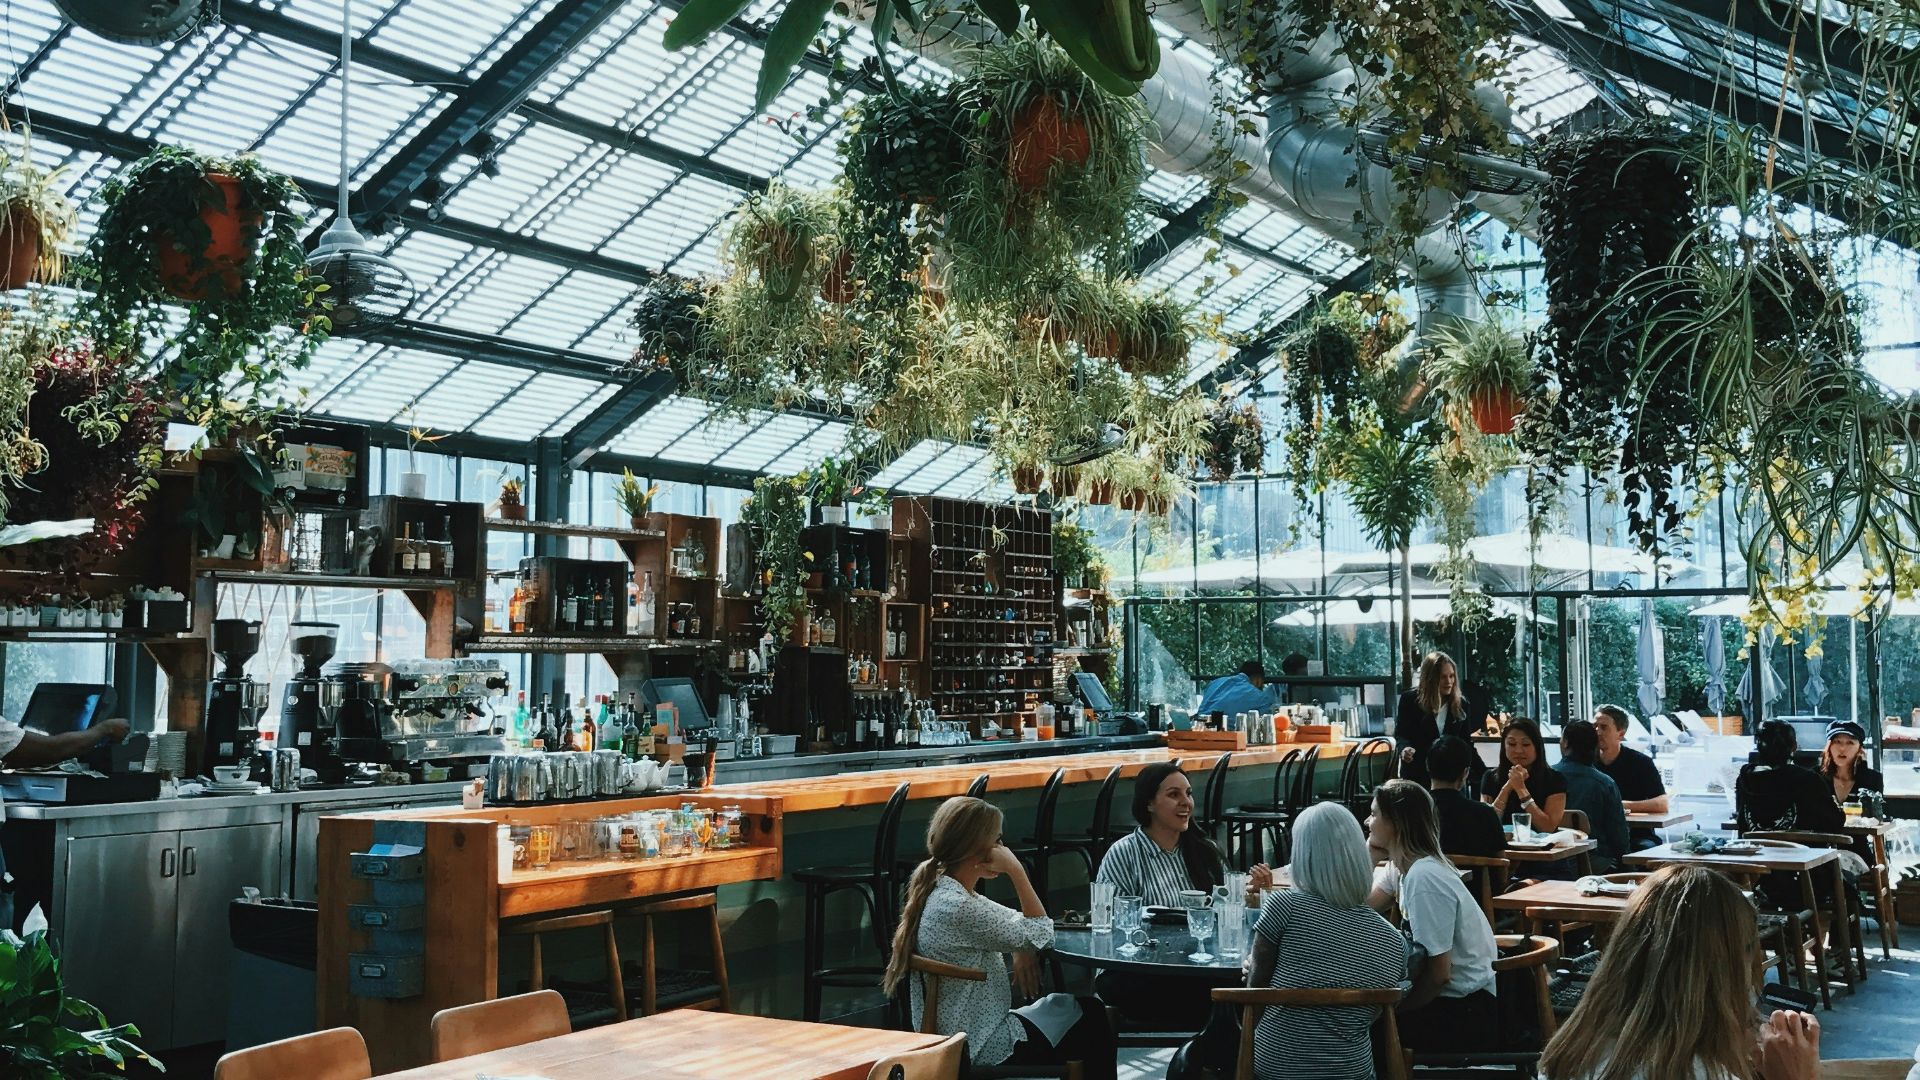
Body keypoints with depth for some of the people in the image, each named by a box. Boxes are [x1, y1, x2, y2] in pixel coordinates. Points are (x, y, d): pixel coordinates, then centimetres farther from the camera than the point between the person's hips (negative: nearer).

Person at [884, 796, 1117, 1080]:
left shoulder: (945, 891, 3)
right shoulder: (957, 907, -28)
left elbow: (1013, 921, 14)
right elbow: (1042, 934, -18)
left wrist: (1021, 948, -6)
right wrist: (1015, 870, -20)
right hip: (982, 1047, -9)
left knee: (1086, 1008, 21)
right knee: (1093, 1025, 12)